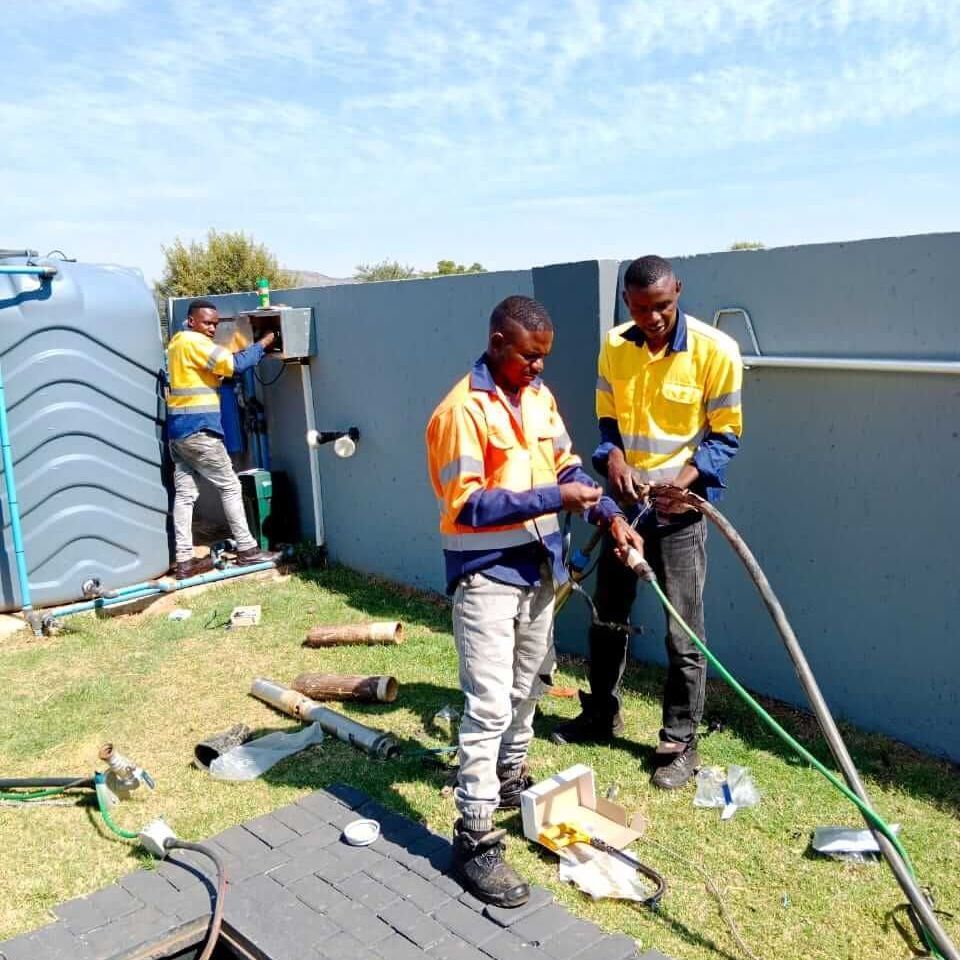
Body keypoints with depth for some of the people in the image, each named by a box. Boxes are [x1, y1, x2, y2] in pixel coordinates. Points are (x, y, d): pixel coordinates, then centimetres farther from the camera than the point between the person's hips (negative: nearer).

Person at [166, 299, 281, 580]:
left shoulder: (179, 342, 19)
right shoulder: (194, 342, -11)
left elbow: (221, 365, 15)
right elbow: (234, 364, -18)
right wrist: (262, 344, -5)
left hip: (178, 430, 9)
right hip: (197, 429, -9)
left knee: (184, 493, 6)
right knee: (230, 486, 1)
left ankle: (184, 561, 6)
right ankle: (246, 550, 7)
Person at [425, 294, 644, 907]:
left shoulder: (539, 396, 6)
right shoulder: (463, 410, -18)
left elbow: (567, 466, 14)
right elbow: (465, 505, -22)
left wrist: (611, 515, -1)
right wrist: (554, 499, -25)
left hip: (538, 566, 8)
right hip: (486, 576, -8)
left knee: (528, 686, 22)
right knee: (490, 706, -7)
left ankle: (510, 779, 43)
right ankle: (476, 842, 2)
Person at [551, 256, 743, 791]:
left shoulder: (715, 350, -13)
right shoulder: (616, 346, 1)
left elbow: (726, 434, -7)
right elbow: (608, 420, 8)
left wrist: (689, 476, -24)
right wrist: (613, 460, -13)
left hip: (678, 511, -5)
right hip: (623, 502, 5)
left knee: (684, 635, 2)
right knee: (607, 616, 17)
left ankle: (681, 742, 19)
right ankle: (602, 715, 37)